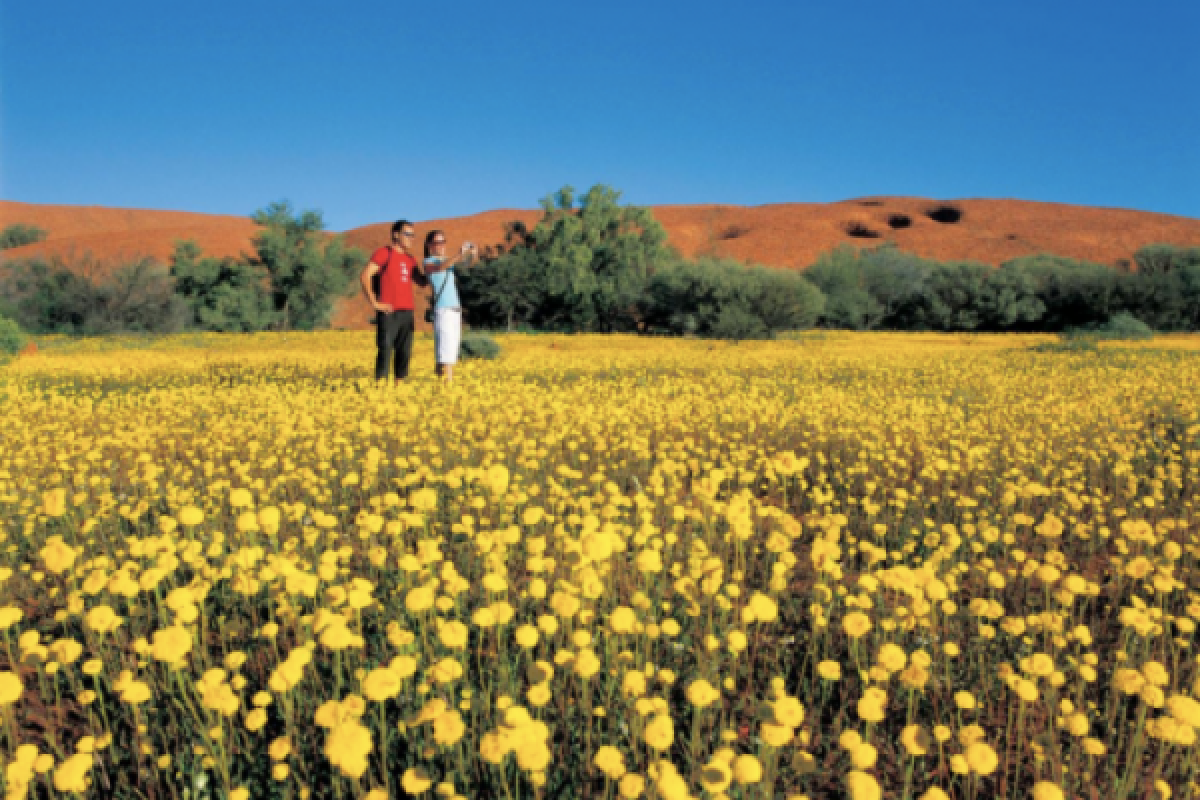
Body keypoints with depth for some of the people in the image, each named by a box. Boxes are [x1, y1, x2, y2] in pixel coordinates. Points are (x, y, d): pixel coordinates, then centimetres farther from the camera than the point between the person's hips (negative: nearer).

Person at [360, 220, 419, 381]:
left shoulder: (409, 258, 19)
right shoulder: (383, 253, -2)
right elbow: (364, 276, -12)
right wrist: (374, 303, -14)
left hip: (407, 312, 7)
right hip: (388, 312, -7)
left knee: (405, 352, 5)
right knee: (385, 350, -9)